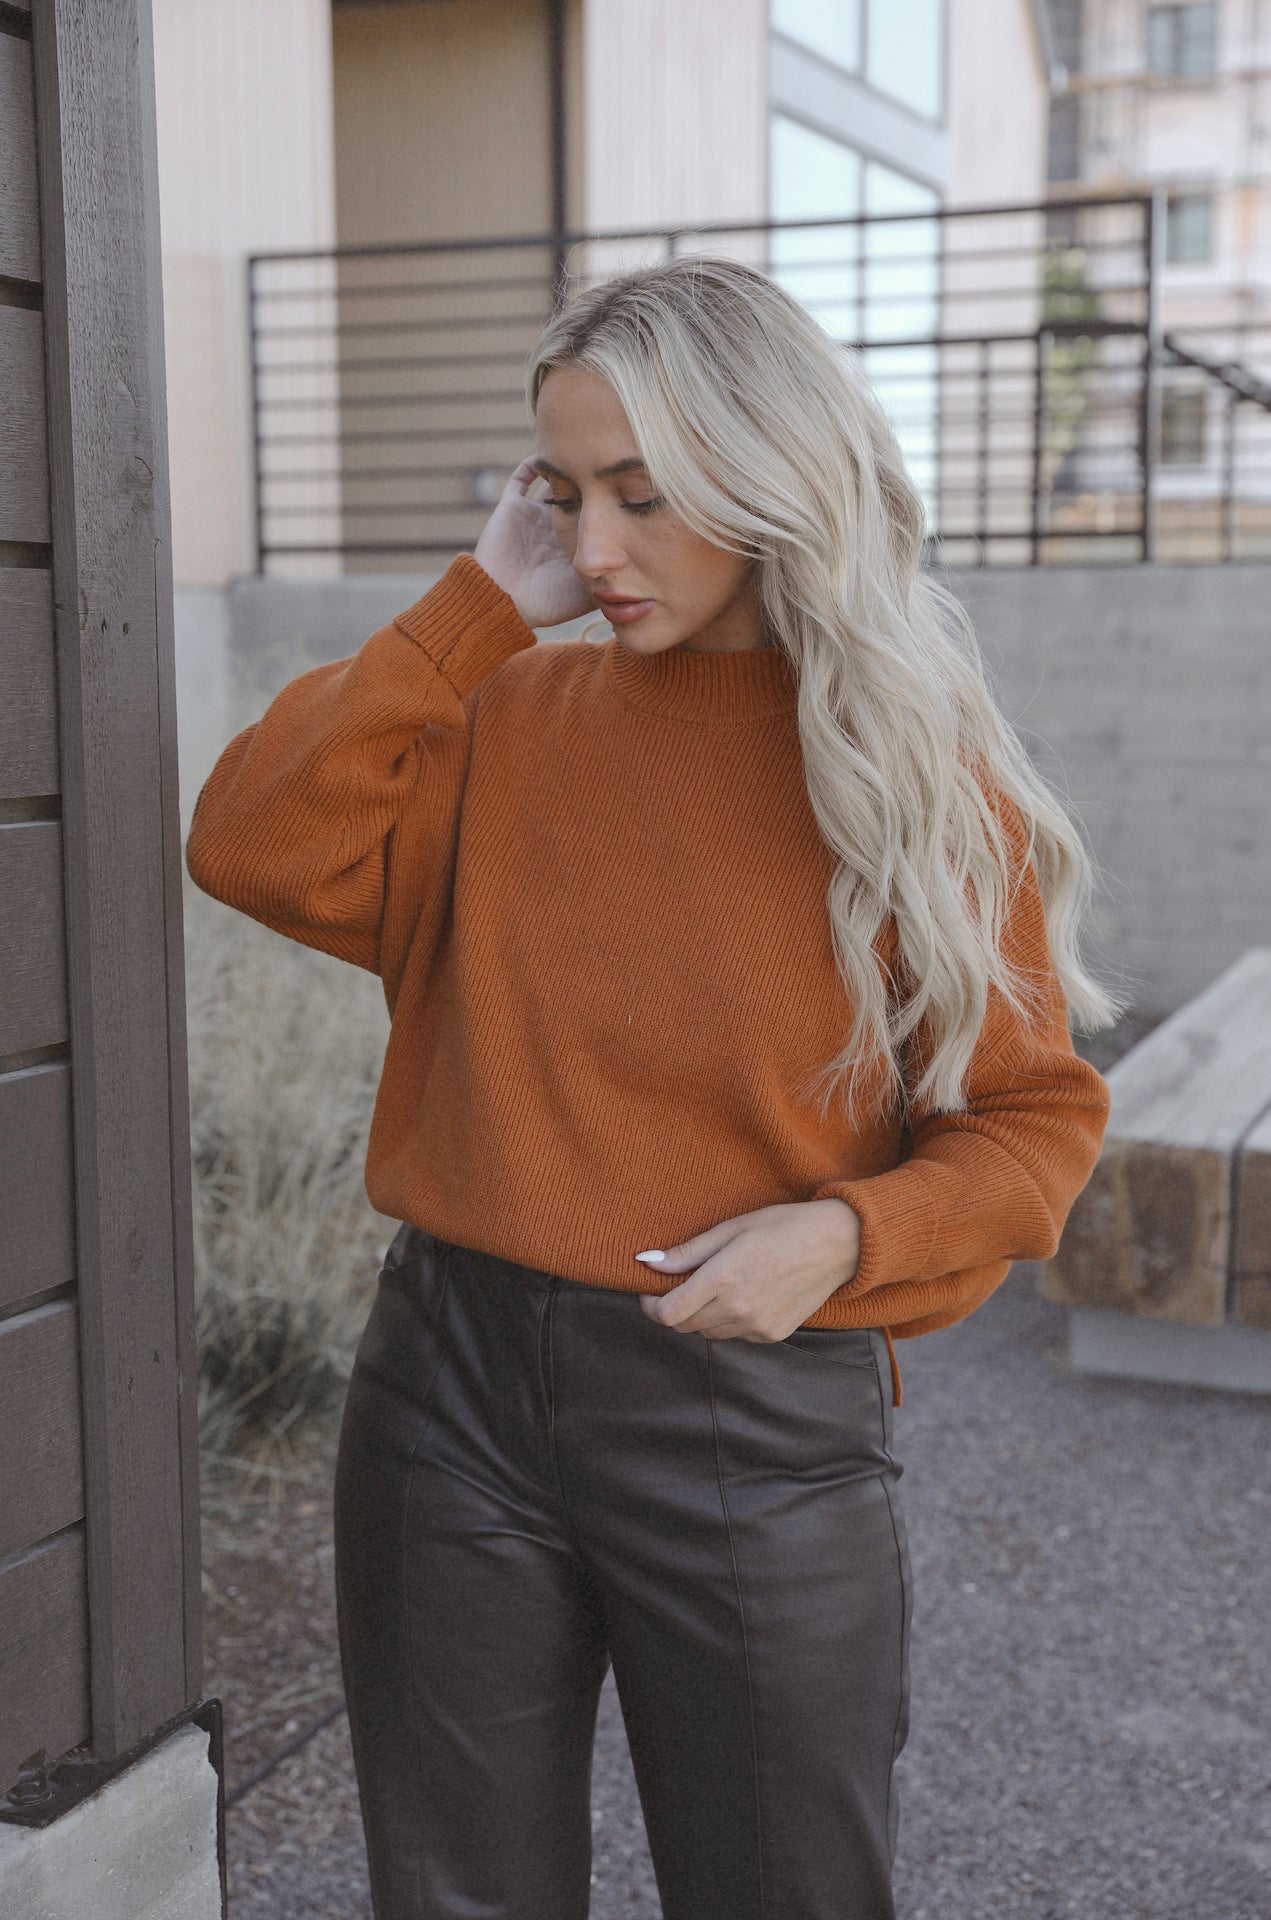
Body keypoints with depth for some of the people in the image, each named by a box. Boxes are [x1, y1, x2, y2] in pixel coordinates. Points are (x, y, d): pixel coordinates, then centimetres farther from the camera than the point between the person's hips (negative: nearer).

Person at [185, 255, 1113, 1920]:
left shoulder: (916, 771, -6)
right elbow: (259, 847, -11)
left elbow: (1035, 1120, -2)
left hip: (757, 1417, -2)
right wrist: (481, 599, -8)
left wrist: (847, 1231, -20)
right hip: (457, 1380, 3)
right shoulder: (515, 714, 2)